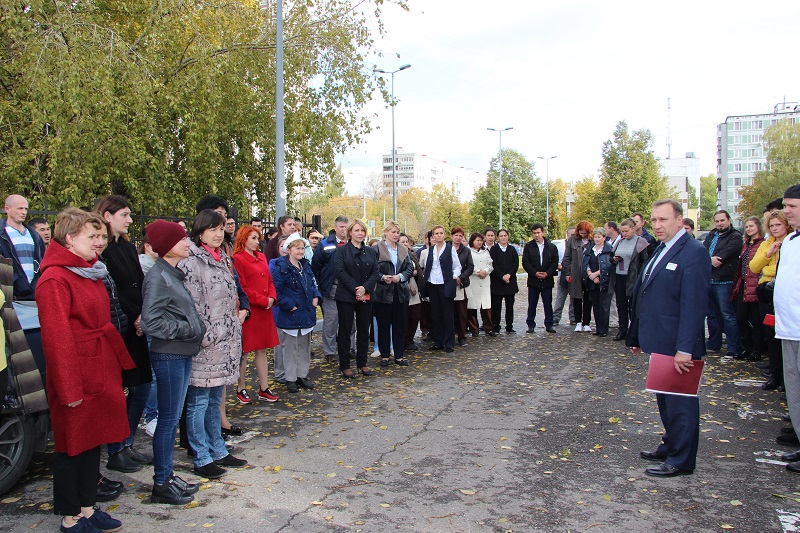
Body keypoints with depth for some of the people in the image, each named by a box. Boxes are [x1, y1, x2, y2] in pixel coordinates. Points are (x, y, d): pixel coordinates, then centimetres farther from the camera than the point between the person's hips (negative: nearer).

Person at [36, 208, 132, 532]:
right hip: (76, 378, -9)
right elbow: (56, 337, -19)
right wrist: (70, 388, -18)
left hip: (100, 372, 9)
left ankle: (88, 507, 30)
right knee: (73, 445, 5)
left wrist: (120, 361, 14)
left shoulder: (90, 271, 12)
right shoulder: (54, 280, -17)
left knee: (94, 440, 16)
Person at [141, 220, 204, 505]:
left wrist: (197, 328, 4)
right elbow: (150, 322, -21)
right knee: (168, 419, 0)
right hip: (168, 355, -9)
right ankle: (160, 484, 12)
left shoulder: (175, 274, 12)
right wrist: (188, 330, -15)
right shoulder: (157, 277, -15)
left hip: (182, 354, 9)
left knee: (173, 418, 15)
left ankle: (168, 475, 27)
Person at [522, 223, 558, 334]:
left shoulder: (552, 247, 6)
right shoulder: (528, 247, 3)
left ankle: (549, 324, 13)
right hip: (533, 280, 0)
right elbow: (525, 263, -2)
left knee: (548, 304, 5)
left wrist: (547, 273, -11)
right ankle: (531, 325, 12)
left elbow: (555, 263, 3)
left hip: (547, 280, 1)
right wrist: (535, 273, -14)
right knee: (532, 305, 4)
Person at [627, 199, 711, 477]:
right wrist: (636, 336, 17)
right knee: (665, 399, 20)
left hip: (678, 347, -9)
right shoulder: (660, 251, 14)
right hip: (659, 342, 9)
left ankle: (681, 460, 14)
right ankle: (670, 446, 35)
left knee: (680, 401, 3)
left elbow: (694, 305, -21)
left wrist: (684, 349, -24)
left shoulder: (694, 253, -16)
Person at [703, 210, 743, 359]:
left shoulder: (735, 236, -4)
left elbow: (726, 254, -16)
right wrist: (710, 260, -16)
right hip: (708, 280, 7)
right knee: (712, 314, 15)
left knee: (728, 315, -6)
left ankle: (734, 349, -1)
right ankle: (714, 344, 26)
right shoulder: (711, 235, 16)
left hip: (723, 281, -7)